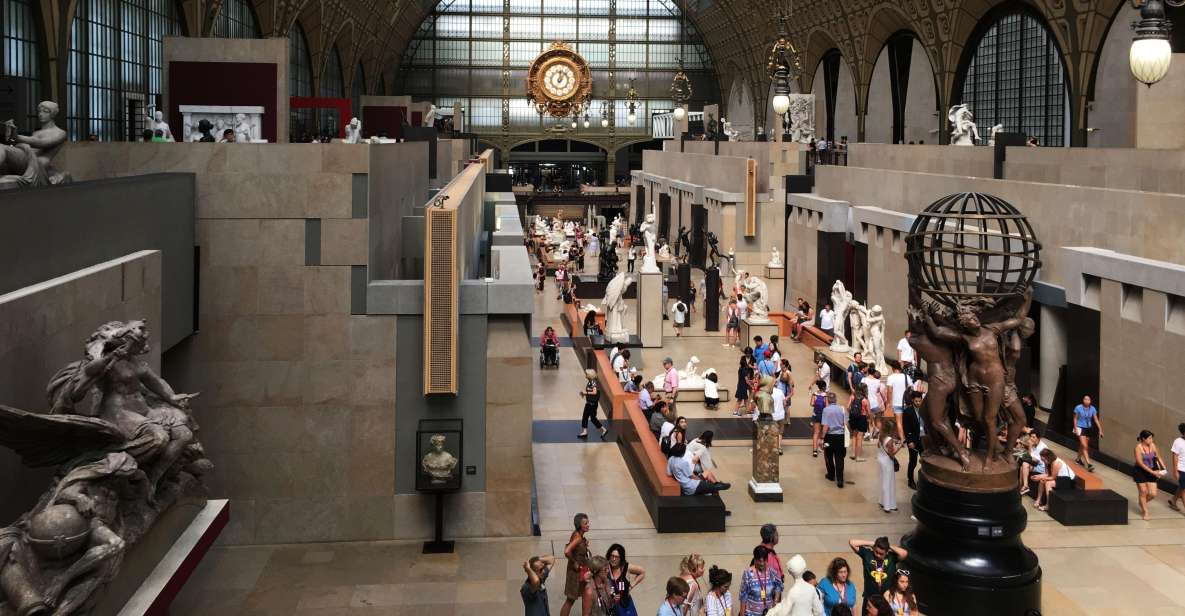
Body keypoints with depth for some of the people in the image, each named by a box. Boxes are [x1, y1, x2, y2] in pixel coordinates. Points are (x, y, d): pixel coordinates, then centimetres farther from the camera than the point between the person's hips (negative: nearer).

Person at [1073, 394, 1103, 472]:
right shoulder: (1078, 408, -14)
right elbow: (1075, 419, -7)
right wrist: (1075, 429, -12)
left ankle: (1079, 459, 40)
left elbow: (1096, 420, -3)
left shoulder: (1093, 409, -5)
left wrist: (1100, 429, -9)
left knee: (1082, 445, 18)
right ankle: (1088, 464, -19)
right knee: (1084, 446, -14)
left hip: (1088, 428, 4)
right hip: (1080, 428, -4)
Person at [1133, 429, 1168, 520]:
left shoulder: (1153, 445, -4)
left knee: (1153, 494, 1)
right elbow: (1140, 463, -21)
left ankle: (1142, 503, 33)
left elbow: (1158, 457, 10)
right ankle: (1145, 511, 23)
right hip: (1140, 472, -4)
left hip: (1152, 472, 4)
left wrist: (1163, 468, -3)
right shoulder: (1138, 447, -18)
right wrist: (1152, 472, -23)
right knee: (1143, 492, 4)